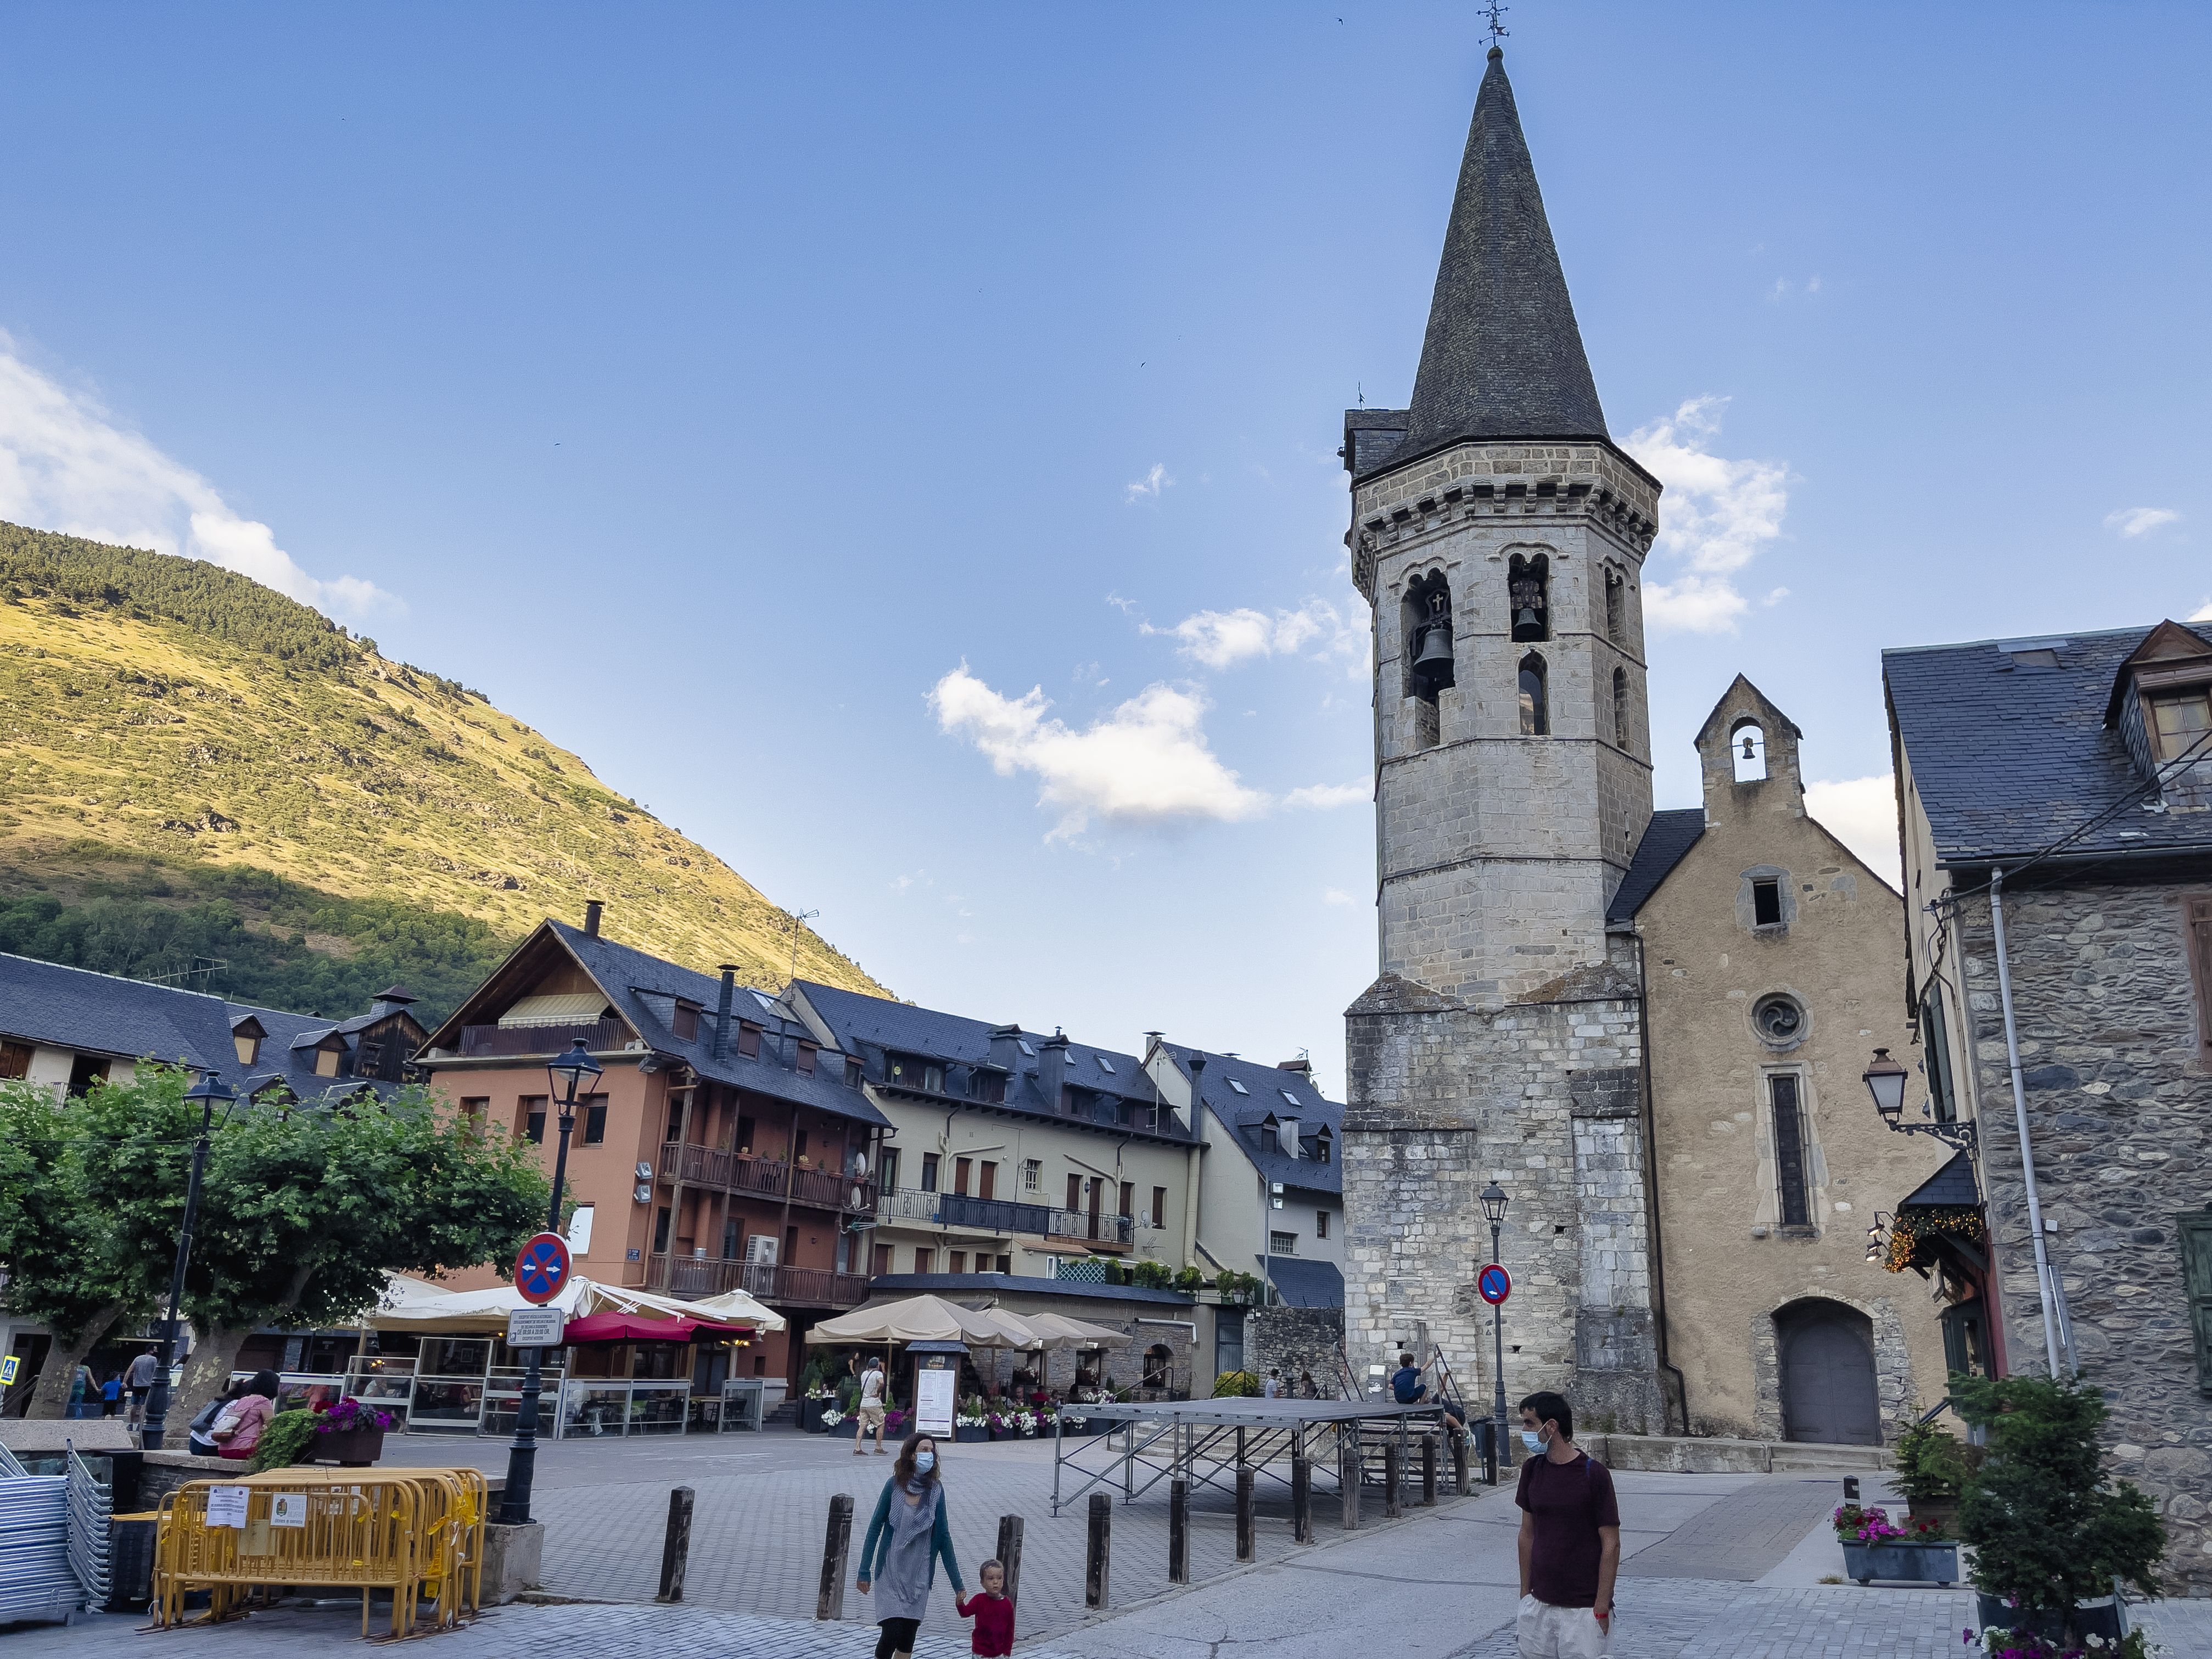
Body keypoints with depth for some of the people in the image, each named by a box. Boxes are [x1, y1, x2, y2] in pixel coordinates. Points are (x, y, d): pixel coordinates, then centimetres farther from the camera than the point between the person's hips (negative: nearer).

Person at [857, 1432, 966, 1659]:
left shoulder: (936, 1490, -2)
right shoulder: (895, 1485, -8)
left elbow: (943, 1536, 2)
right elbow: (875, 1527, -2)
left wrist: (957, 1583, 2)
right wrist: (865, 1571, -3)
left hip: (919, 1576, 3)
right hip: (892, 1572, -3)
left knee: (908, 1636, 7)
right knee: (892, 1632, -12)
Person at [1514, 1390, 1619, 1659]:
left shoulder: (1593, 1474, -13)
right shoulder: (1532, 1469, 4)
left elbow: (1611, 1544, -10)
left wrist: (1601, 1609, -11)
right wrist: (1525, 1594, 12)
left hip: (1583, 1609, -5)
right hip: (1538, 1605, 5)